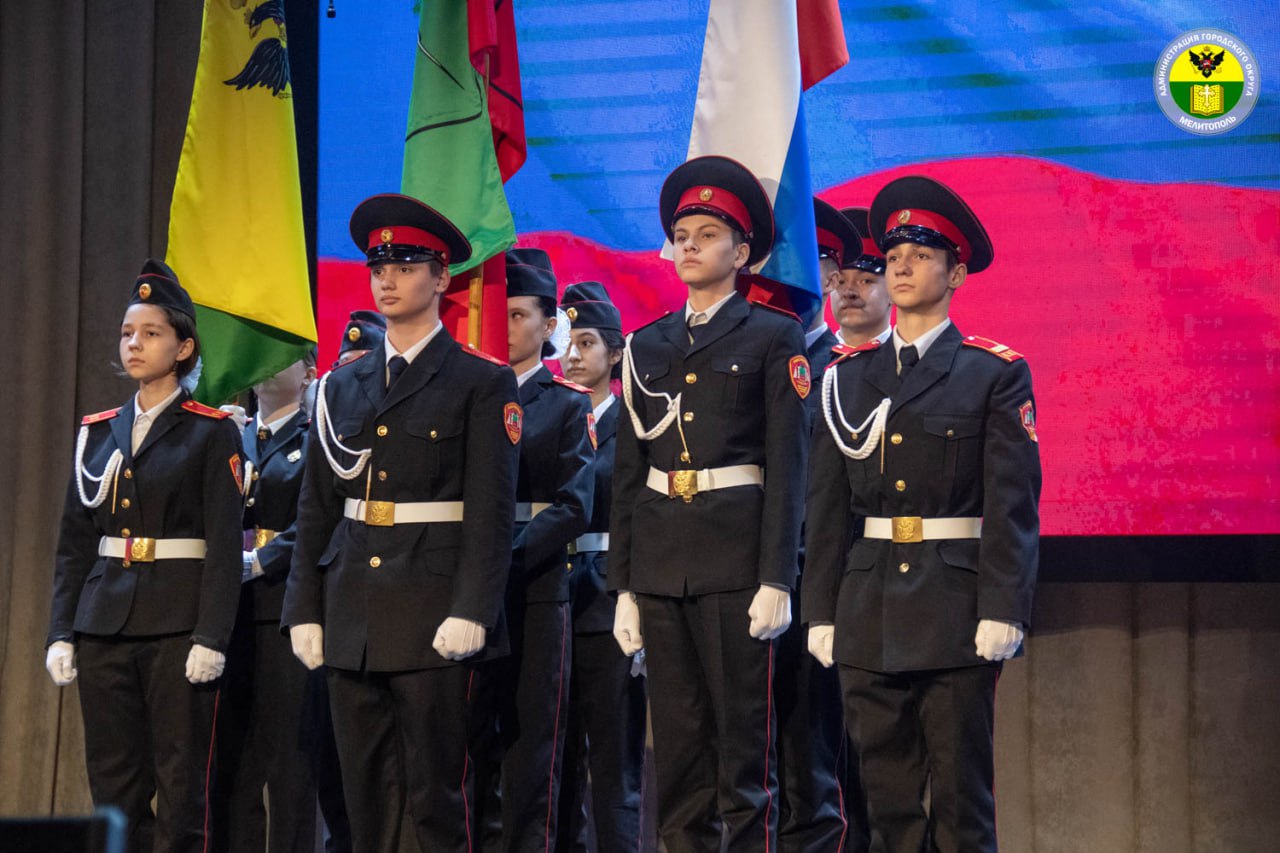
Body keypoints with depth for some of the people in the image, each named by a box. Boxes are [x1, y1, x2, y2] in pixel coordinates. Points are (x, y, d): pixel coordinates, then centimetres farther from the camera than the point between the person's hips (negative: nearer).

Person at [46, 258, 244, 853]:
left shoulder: (210, 433, -2)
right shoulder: (98, 432, 13)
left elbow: (224, 544, -7)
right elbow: (74, 542, 13)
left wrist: (212, 638, -14)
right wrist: (61, 632, 5)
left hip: (177, 625, -5)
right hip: (104, 622, 5)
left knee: (180, 781, -2)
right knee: (113, 781, 5)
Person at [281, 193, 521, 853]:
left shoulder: (481, 384, 0)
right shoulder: (342, 387, 15)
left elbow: (492, 510, -7)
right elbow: (315, 509, 14)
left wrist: (470, 612, -15)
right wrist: (304, 611, 7)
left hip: (432, 615, -5)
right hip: (352, 617, 5)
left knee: (436, 797, -4)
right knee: (365, 799, 6)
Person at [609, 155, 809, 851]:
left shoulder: (774, 338, 1)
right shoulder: (647, 346, 15)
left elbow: (787, 467, -4)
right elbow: (627, 473, 14)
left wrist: (776, 581, -12)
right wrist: (624, 587, 9)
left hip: (736, 559, -5)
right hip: (660, 562, 5)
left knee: (745, 742, -2)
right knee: (677, 748, 6)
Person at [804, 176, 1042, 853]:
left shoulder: (996, 373, 1)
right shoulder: (848, 375, 12)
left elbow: (1013, 502, -5)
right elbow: (827, 505, 11)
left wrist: (1002, 612, -13)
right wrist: (822, 612, 5)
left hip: (956, 614, -3)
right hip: (869, 613, 4)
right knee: (886, 798, 6)